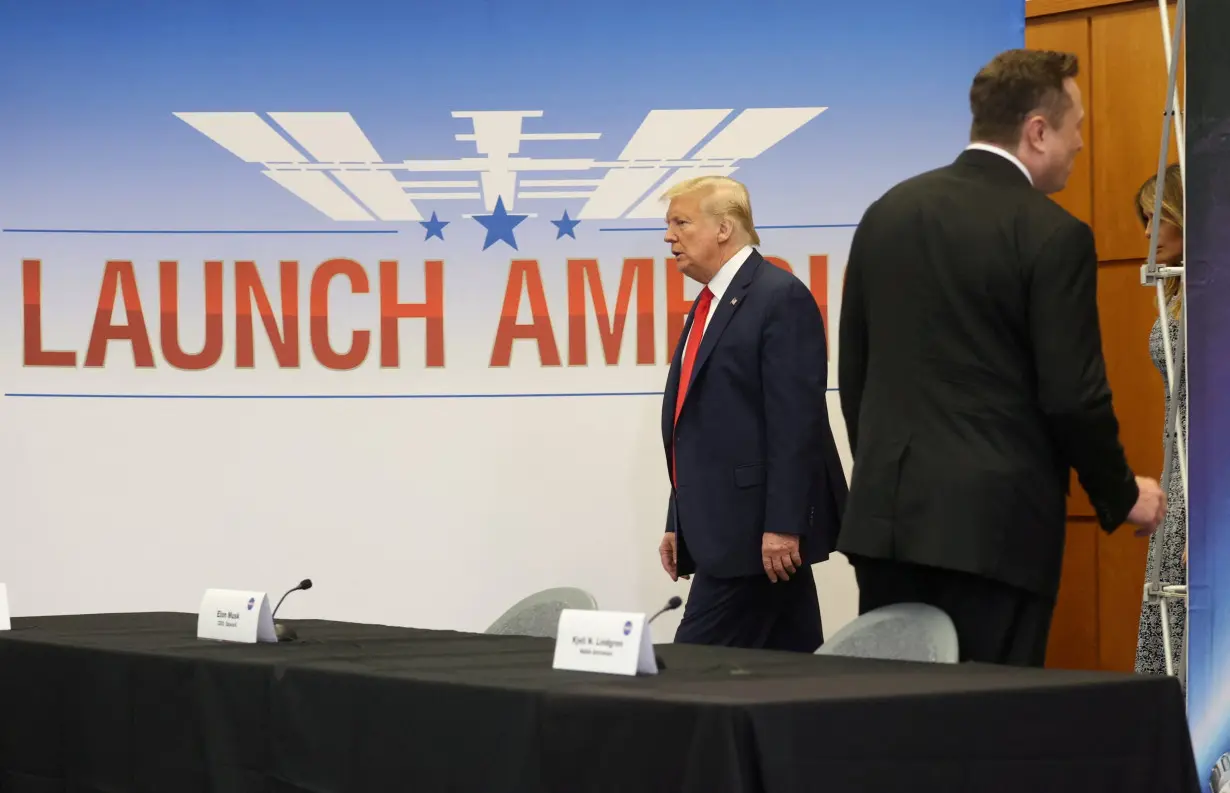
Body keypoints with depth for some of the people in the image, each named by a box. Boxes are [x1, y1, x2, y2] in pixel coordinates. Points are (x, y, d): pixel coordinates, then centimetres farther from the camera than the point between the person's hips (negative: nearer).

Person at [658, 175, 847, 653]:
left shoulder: (781, 298, -10)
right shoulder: (710, 305, 18)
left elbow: (796, 422, -17)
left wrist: (782, 525, -22)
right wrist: (679, 523, 17)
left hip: (760, 529, -9)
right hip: (722, 527, 9)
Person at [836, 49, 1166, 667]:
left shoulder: (887, 212, 8)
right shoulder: (1052, 236, -10)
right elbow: (1073, 397, -11)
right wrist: (1124, 494, 5)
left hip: (886, 510, 6)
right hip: (995, 522, -6)